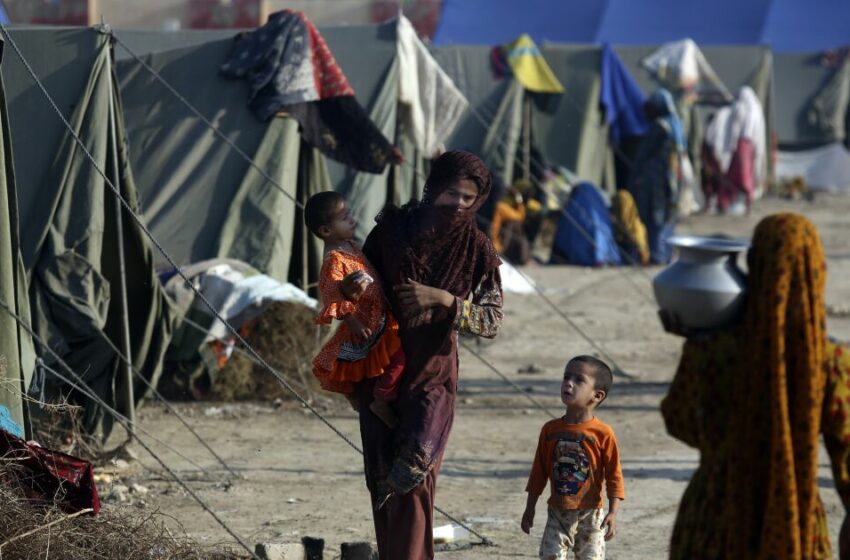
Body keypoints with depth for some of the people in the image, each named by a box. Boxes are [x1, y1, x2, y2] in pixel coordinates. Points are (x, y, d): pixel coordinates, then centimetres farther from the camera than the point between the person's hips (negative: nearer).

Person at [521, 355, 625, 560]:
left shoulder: (602, 433, -10)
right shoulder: (551, 429, 1)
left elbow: (614, 476, -7)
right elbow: (539, 471, 10)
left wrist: (613, 513, -14)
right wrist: (530, 509, 10)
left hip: (589, 514, -3)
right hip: (558, 513, 3)